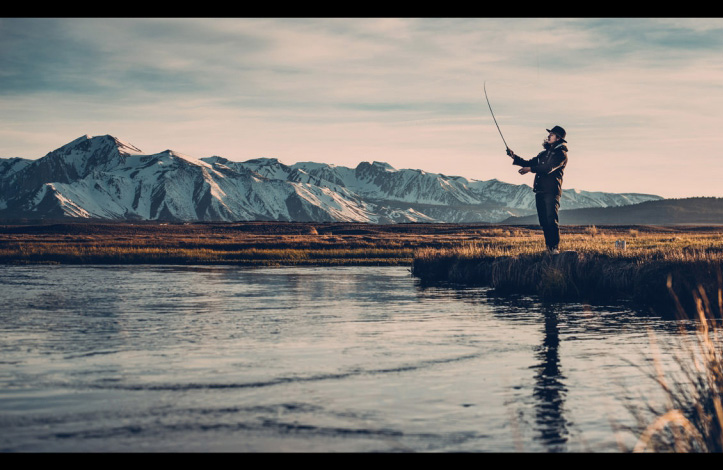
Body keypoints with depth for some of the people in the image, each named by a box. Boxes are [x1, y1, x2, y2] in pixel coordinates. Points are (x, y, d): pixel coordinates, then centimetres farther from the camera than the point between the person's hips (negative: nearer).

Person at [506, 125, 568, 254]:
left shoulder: (561, 154, -2)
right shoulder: (544, 153, 24)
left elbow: (549, 168, -17)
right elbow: (528, 163, 22)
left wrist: (530, 169, -22)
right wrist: (514, 157, 9)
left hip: (551, 191, -7)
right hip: (540, 191, 7)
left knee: (551, 220, -15)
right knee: (544, 221, 5)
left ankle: (555, 247, -14)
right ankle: (549, 247, 9)